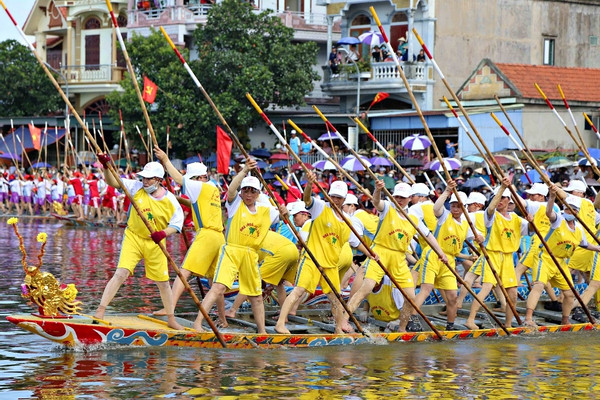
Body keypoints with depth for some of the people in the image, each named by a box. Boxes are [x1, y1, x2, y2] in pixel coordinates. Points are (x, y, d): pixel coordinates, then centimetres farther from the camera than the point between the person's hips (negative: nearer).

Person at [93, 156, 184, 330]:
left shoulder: (170, 201, -8)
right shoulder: (137, 188, -6)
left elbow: (176, 224, -5)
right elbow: (113, 182, -12)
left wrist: (163, 233, -25)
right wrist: (106, 167, -30)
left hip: (155, 244, 1)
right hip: (133, 238, -1)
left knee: (163, 282, 11)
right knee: (121, 274, -17)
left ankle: (171, 319, 26)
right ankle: (100, 311, -16)